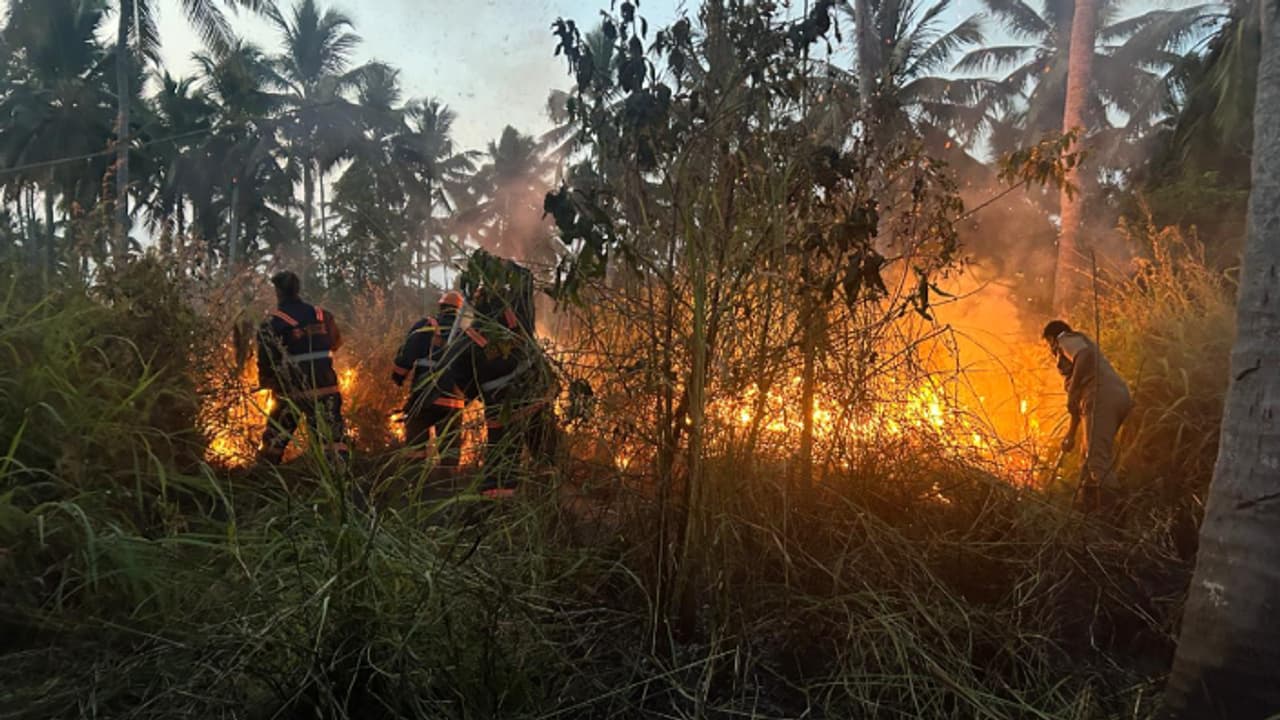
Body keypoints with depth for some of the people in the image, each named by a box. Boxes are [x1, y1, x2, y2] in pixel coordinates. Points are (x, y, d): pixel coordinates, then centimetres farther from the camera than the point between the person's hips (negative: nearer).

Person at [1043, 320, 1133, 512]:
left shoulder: (1067, 339, 11)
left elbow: (1086, 354, -16)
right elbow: (1082, 399, 38)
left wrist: (1073, 390, -19)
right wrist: (1071, 433, 42)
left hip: (1103, 397, -10)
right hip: (1118, 398, 10)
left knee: (1098, 459, -15)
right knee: (1091, 456, 17)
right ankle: (1088, 511, 21)